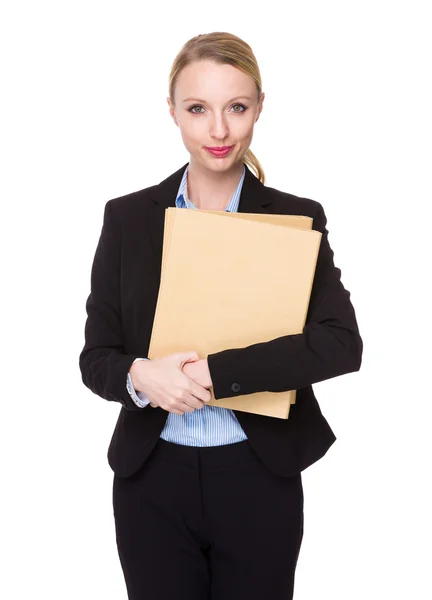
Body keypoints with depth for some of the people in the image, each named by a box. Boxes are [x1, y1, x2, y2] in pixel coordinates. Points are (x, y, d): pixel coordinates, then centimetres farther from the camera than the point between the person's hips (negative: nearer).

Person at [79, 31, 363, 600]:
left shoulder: (297, 219, -3)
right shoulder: (128, 218, 1)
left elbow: (342, 344, -16)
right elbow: (95, 357, 1)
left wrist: (215, 372, -23)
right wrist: (139, 376, -21)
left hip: (260, 480, 0)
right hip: (152, 480, 1)